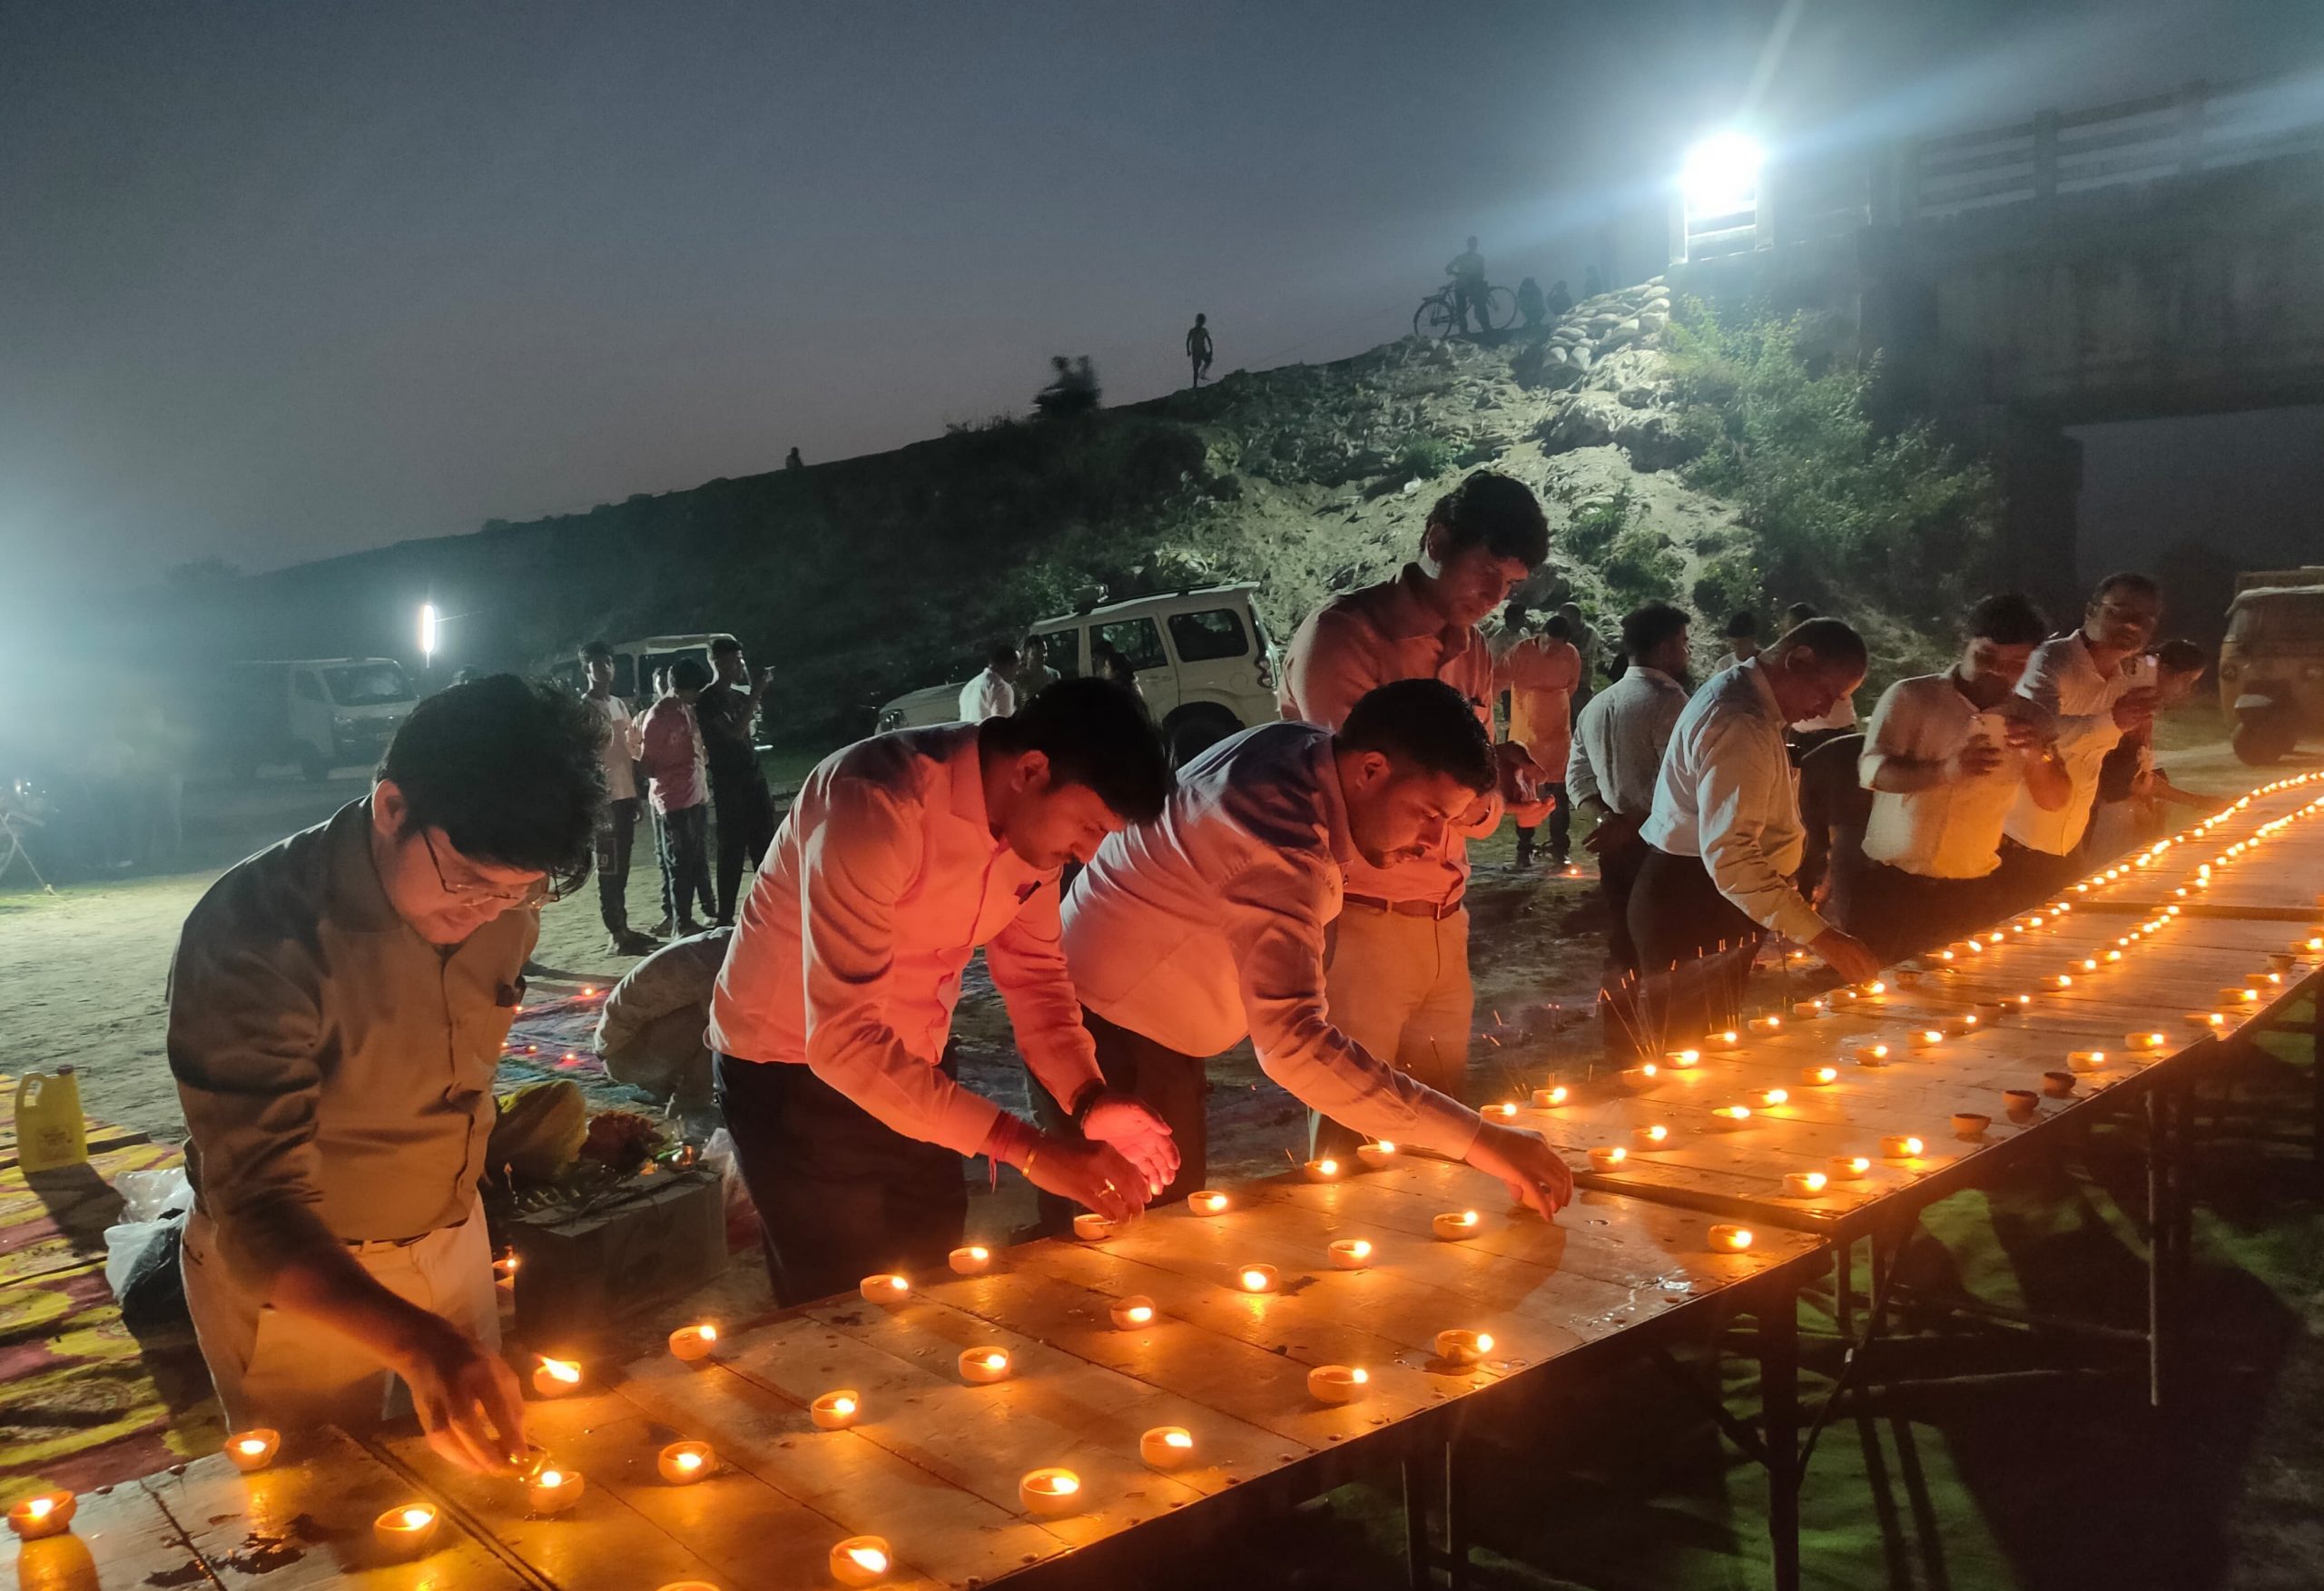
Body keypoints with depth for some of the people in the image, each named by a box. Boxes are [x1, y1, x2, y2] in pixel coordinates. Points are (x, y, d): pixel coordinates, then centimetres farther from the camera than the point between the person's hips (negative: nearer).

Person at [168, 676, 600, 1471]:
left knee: (477, 1477, 19)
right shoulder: (254, 934, -31)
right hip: (294, 1276, -5)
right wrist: (417, 1342, -53)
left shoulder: (501, 904, -12)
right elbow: (257, 1210, -37)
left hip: (450, 1244, 5)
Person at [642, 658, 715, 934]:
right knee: (681, 863, -1)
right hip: (674, 801, -8)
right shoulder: (657, 716, -15)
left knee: (699, 859, 17)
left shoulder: (689, 709, 9)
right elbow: (647, 765, -14)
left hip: (698, 795, 8)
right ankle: (681, 922, 6)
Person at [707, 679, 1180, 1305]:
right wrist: (1026, 1148, -37)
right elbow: (844, 1039, -36)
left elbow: (1034, 970, 2)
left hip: (913, 1063, 7)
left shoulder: (1037, 814, -9)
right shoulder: (876, 802, -32)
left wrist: (1091, 1099, -16)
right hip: (795, 1073, -6)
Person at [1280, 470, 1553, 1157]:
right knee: (1354, 1135, -1)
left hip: (1443, 923, 7)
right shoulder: (1343, 631, -9)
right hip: (1360, 918, -7)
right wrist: (1481, 777, -12)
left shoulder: (1473, 653, 13)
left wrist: (1504, 790, -4)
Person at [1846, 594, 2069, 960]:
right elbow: (1872, 771, -16)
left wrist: (2039, 751, -13)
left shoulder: (2028, 718, 7)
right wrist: (1944, 771, -33)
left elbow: (2052, 800, 7)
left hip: (1969, 892, 3)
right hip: (1888, 882, -3)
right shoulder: (1910, 696, -6)